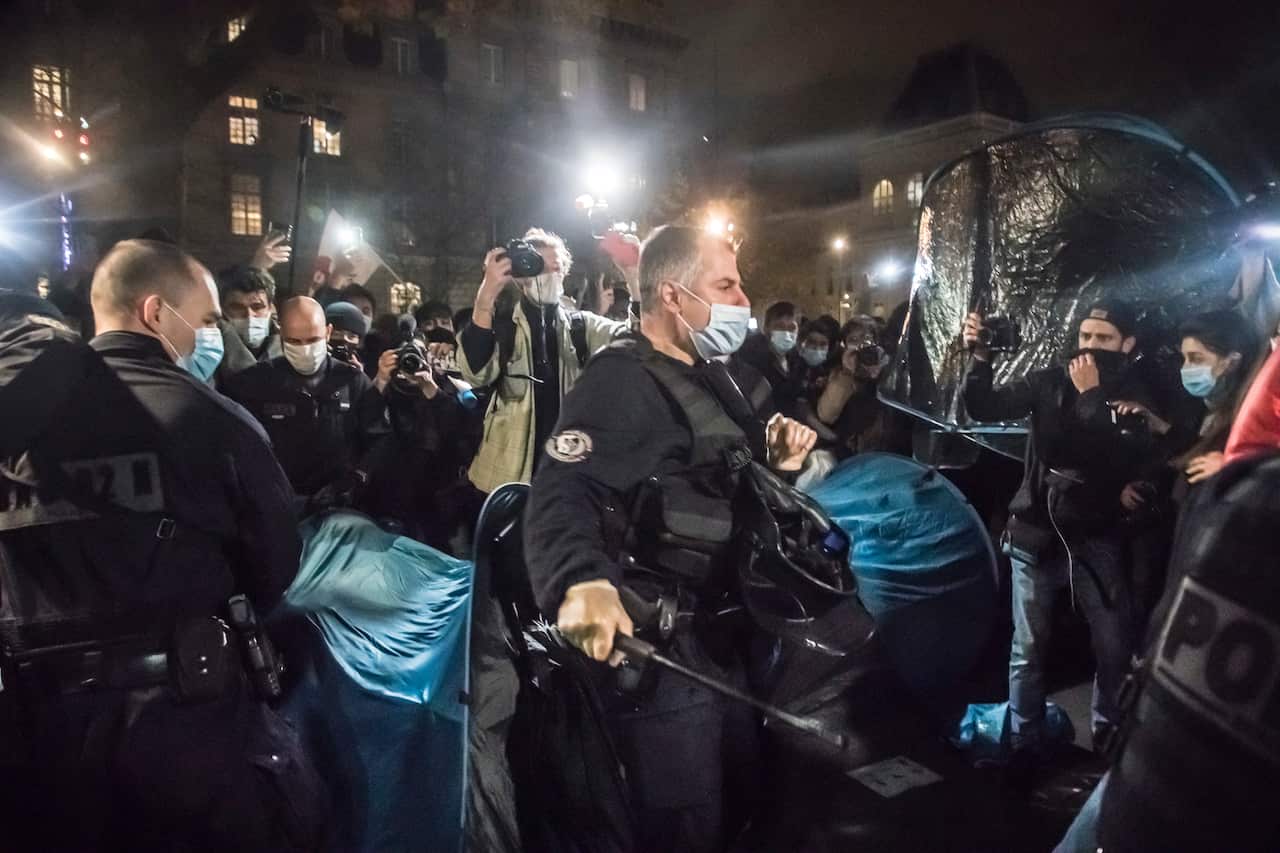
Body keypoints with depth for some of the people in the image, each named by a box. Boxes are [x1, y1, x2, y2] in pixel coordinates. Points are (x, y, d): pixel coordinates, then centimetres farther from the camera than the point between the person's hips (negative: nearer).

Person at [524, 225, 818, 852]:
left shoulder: (708, 376, 12)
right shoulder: (620, 381, -19)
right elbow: (561, 495, -33)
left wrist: (777, 464, 3)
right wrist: (581, 582, -51)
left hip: (717, 631, 10)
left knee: (740, 799, 24)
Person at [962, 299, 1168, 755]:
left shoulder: (1137, 398, 0)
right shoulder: (1050, 382, 1)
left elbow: (1126, 465, -17)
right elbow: (983, 408, -9)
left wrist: (1090, 397, -16)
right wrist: (980, 357, -23)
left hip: (1097, 539, 0)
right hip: (1035, 534, 0)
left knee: (1117, 647, 1)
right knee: (1028, 648, 6)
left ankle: (1110, 735, 25)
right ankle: (1025, 741, 20)